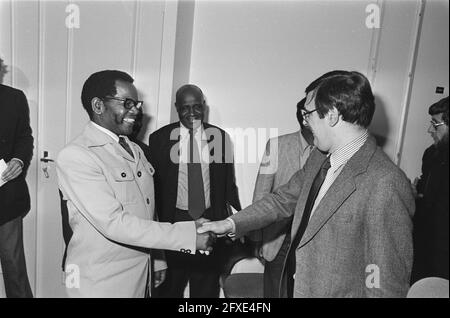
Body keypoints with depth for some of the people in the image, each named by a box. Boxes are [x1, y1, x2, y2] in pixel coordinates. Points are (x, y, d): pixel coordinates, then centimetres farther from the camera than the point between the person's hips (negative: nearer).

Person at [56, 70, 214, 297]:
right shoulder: (75, 157, -17)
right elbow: (114, 223, -24)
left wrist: (157, 262, 11)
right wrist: (188, 234, -26)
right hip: (102, 283, -7)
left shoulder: (135, 150, 8)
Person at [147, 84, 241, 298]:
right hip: (174, 222, -1)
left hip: (212, 221, 1)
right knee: (171, 287, 12)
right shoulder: (159, 138, -3)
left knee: (207, 287, 13)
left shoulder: (220, 136, 1)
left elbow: (228, 182, 6)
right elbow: (154, 183, 1)